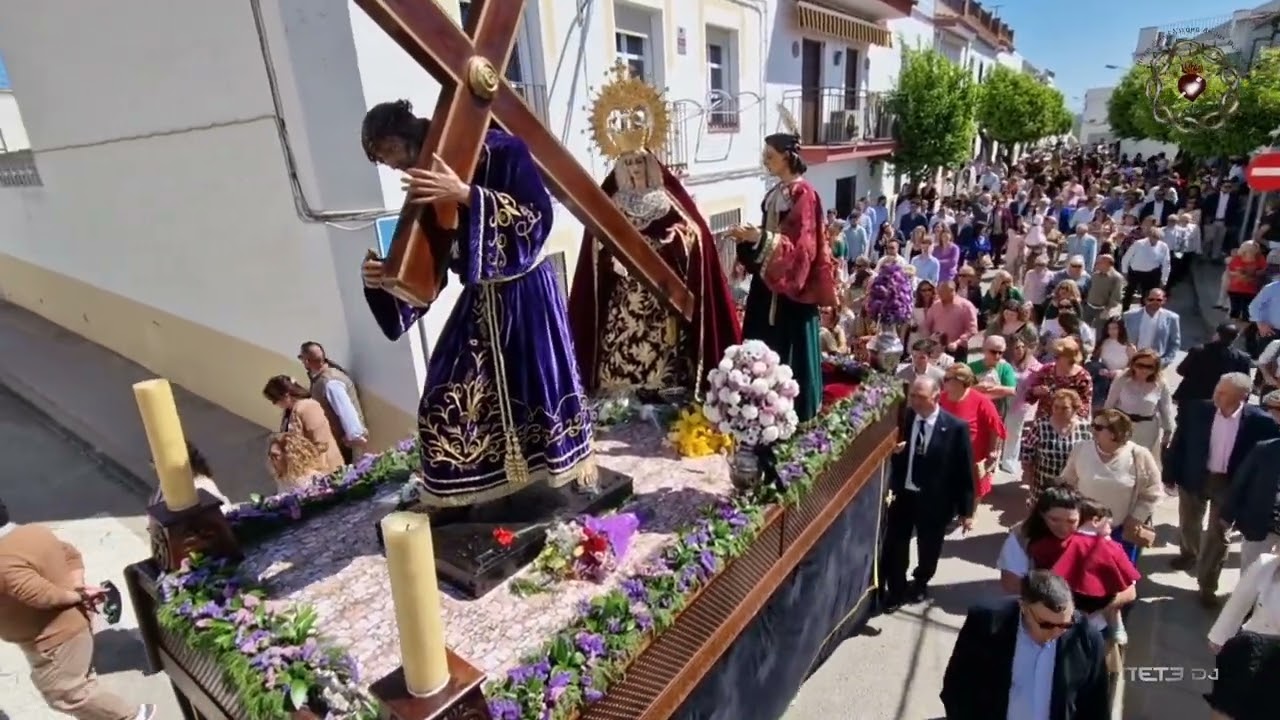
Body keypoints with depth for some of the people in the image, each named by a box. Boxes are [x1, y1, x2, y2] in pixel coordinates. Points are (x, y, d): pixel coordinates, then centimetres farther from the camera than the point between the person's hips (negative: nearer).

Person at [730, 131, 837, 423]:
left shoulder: (803, 193, -15)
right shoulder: (776, 192, 11)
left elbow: (800, 244, -20)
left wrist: (760, 238, -29)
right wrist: (750, 237, 2)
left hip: (792, 284, -8)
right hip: (770, 279, 9)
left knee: (790, 346, 0)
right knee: (765, 344, 12)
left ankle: (796, 408, 14)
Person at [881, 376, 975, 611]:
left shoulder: (956, 427, -15)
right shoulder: (903, 417, -7)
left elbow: (965, 471, -9)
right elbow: (891, 450, 6)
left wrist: (966, 510, -7)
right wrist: (893, 449, -19)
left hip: (934, 501, -2)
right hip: (902, 494, 2)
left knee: (928, 548, 20)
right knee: (893, 547, 9)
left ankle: (920, 583, 49)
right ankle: (896, 590, 33)